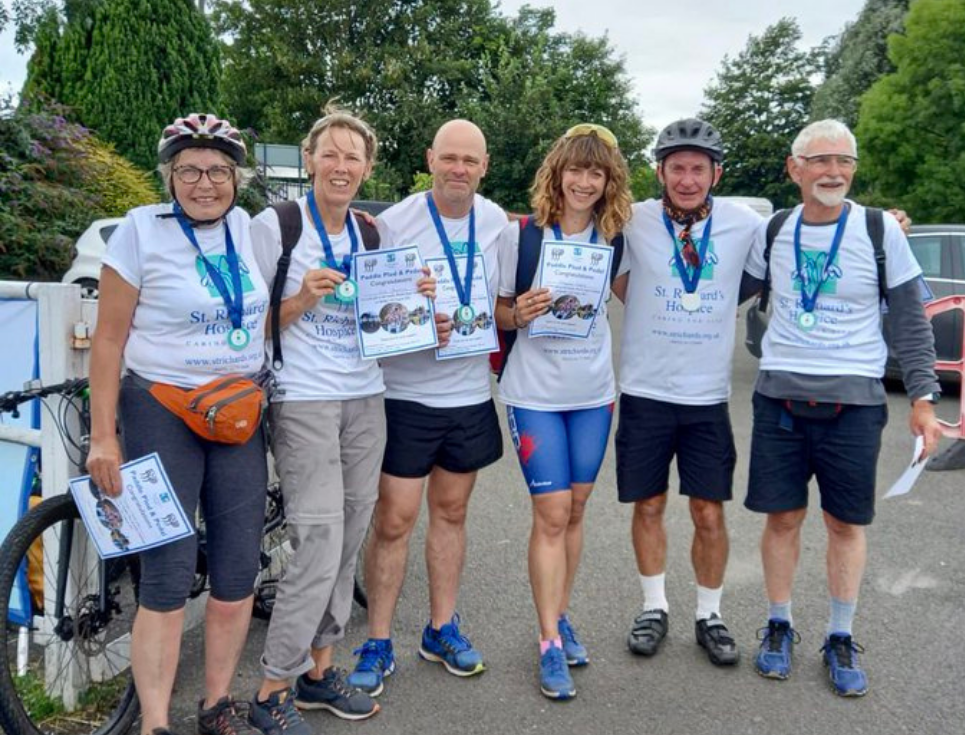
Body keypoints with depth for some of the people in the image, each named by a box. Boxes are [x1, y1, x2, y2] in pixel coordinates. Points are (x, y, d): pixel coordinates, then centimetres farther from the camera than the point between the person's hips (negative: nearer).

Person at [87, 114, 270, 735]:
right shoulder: (143, 229, -6)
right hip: (162, 413, -4)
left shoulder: (247, 228, 6)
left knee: (238, 573, 7)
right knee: (168, 580, -4)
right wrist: (103, 436, -9)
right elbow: (109, 339, -6)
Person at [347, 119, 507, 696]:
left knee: (451, 512, 15)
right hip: (407, 394, -4)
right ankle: (379, 645, 14)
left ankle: (442, 629, 29)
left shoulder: (497, 222, 4)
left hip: (471, 393, 4)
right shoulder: (394, 223, -10)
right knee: (395, 520, -1)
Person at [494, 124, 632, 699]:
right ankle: (550, 642, 8)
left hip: (594, 393, 4)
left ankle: (562, 617, 28)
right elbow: (498, 312, -3)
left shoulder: (612, 237, 3)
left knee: (575, 509, 12)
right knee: (552, 514, -3)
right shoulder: (520, 234, -7)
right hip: (535, 394, -3)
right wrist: (519, 314, -21)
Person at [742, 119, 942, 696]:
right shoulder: (774, 230, 4)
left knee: (846, 522, 7)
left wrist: (923, 396, -3)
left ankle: (841, 638, 24)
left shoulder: (880, 230, -3)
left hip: (853, 399, -1)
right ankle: (780, 627, 26)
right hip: (780, 394, 2)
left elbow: (911, 320, 1)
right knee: (783, 517, 8)